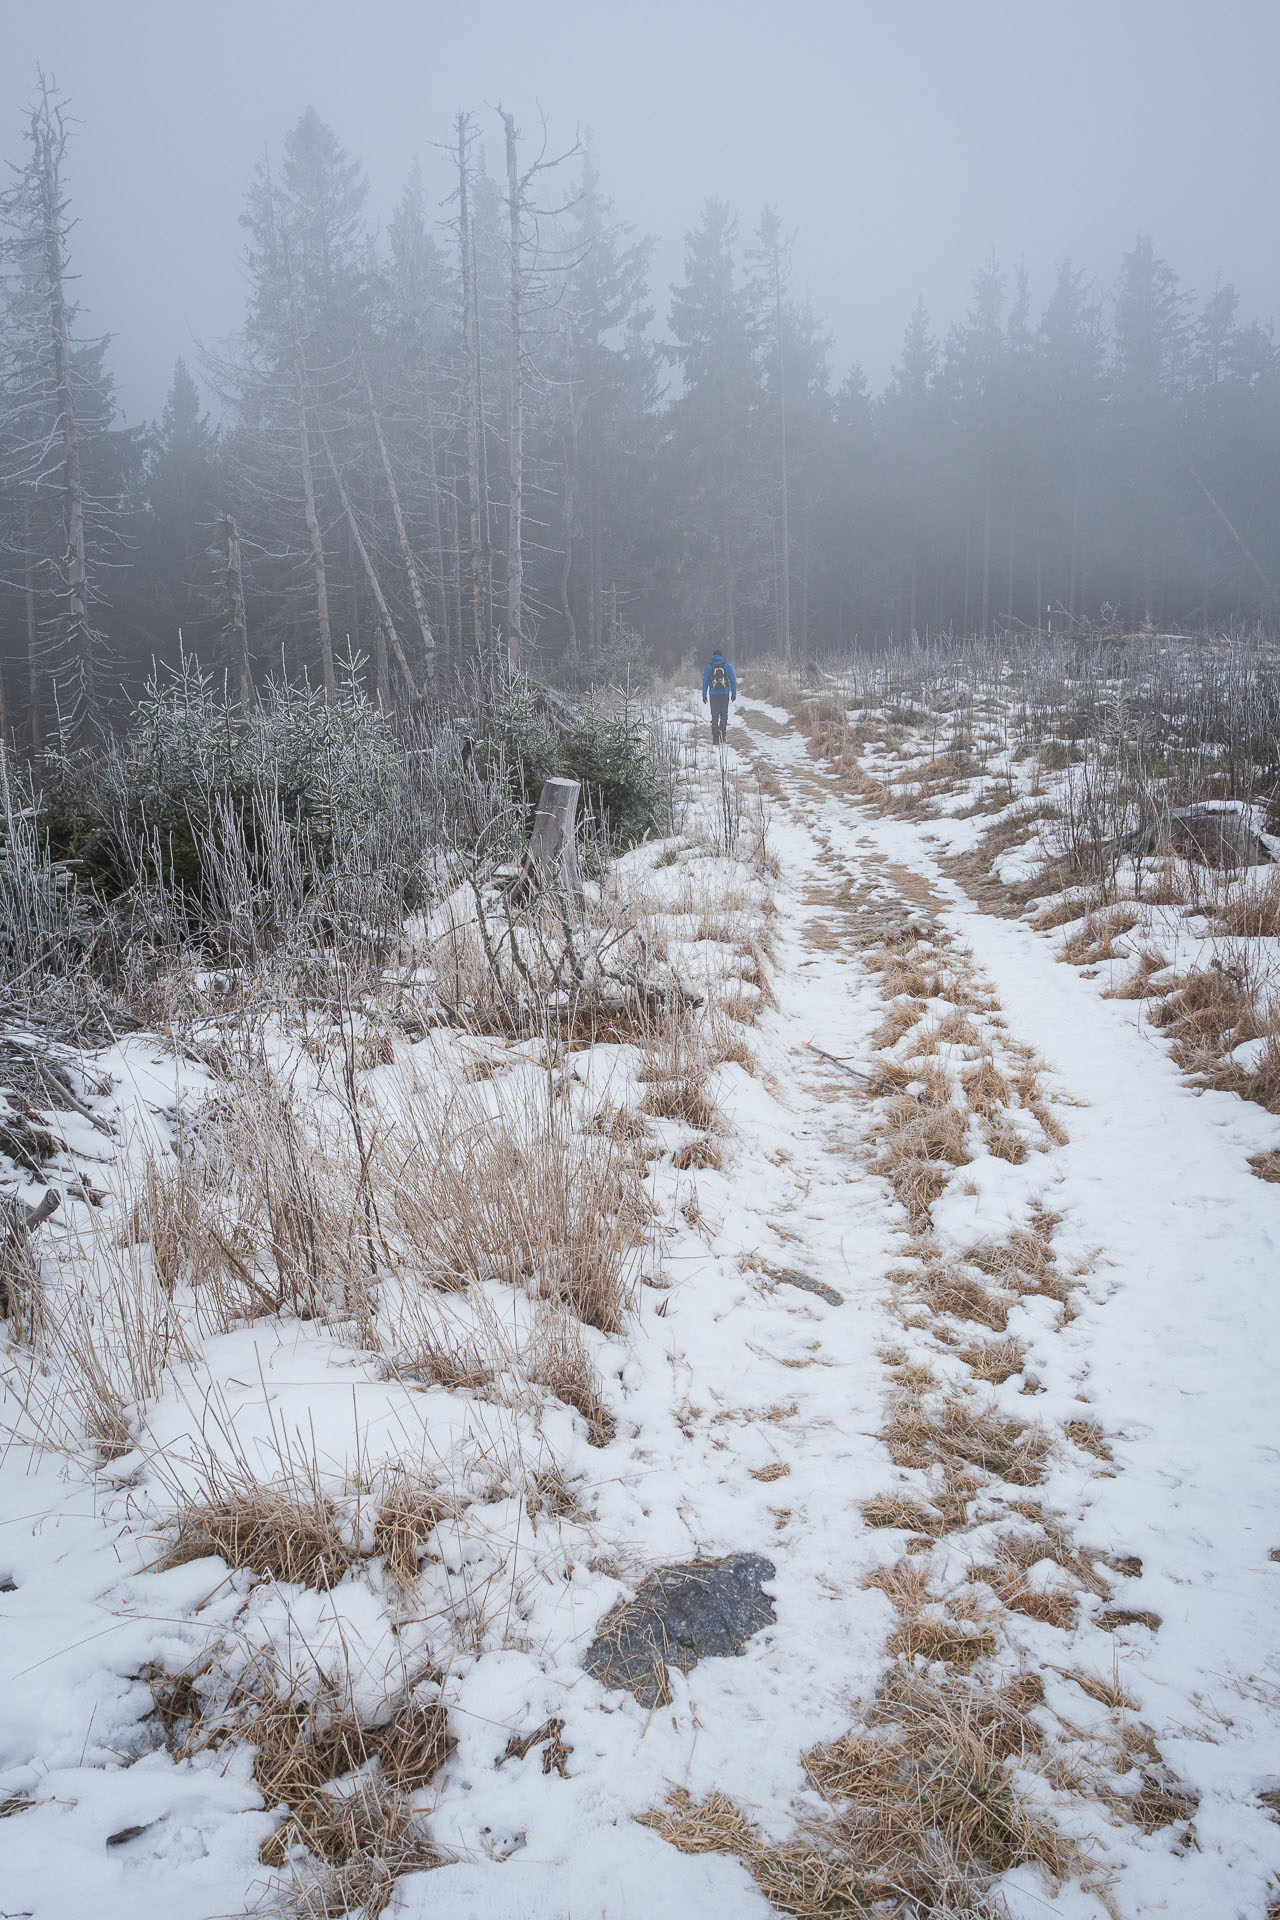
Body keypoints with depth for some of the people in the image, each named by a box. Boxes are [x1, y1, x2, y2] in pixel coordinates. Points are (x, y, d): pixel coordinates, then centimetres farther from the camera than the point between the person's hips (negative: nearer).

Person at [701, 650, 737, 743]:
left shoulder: (709, 667, 2)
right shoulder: (726, 666, 3)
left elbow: (705, 681, 2)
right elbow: (733, 680, 4)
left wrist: (704, 695, 6)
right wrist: (734, 693, 11)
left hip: (713, 694, 0)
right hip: (725, 694, 0)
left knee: (715, 716, 3)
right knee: (724, 714, 15)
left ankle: (715, 739, -5)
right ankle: (722, 734, 4)